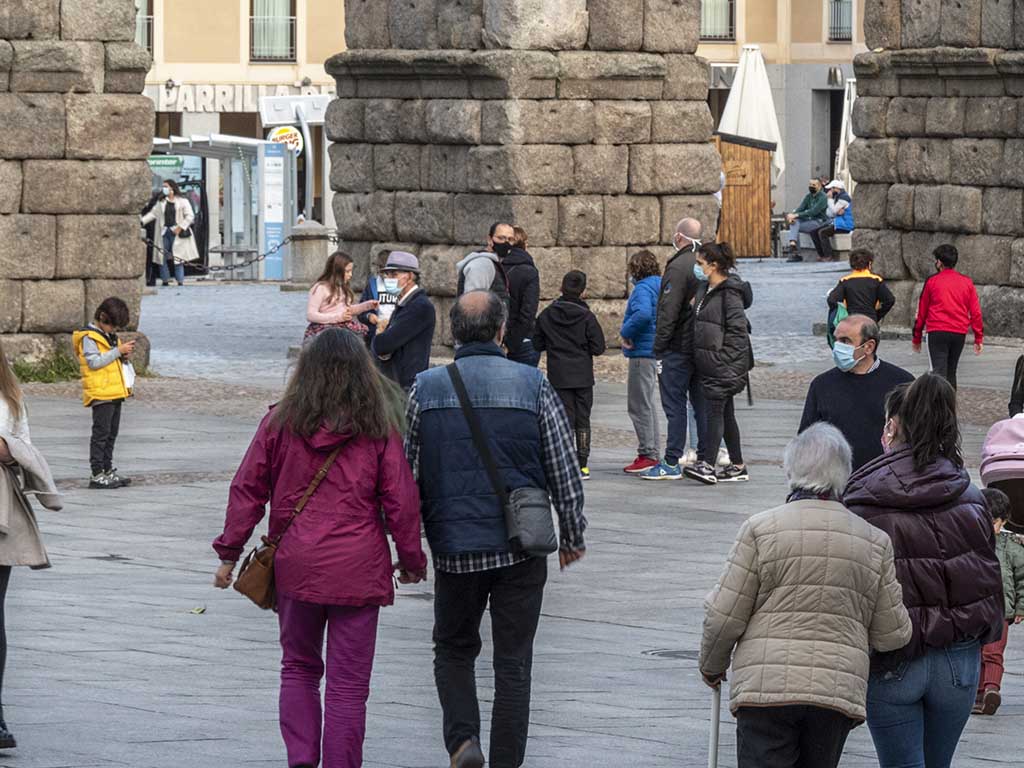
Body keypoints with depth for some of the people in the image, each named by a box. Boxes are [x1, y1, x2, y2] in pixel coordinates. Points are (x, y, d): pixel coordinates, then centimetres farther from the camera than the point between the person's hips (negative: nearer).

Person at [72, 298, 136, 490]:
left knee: (112, 433, 13)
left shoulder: (109, 336, 18)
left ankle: (108, 471, 20)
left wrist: (123, 356, 4)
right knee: (101, 433, -9)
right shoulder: (89, 337, -11)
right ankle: (97, 475, -9)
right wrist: (118, 351, -21)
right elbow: (94, 362, -22)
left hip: (115, 393, 9)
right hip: (100, 393, -9)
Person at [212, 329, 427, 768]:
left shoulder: (280, 422, 0)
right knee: (348, 683, 5)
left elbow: (247, 490, 2)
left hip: (295, 566, 2)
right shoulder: (379, 428, -4)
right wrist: (412, 560, 9)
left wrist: (230, 553, 10)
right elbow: (400, 501, -3)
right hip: (358, 568, -2)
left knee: (299, 668, 17)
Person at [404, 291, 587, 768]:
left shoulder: (425, 389, -2)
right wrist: (572, 536, 12)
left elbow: (410, 475, 4)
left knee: (453, 650, 17)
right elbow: (565, 473, -1)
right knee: (512, 662, 8)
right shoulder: (534, 386, -5)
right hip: (522, 548, -1)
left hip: (454, 546, 1)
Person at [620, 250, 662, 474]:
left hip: (642, 353, -10)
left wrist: (626, 333, -17)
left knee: (639, 405, -5)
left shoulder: (643, 289, -15)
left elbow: (642, 314, -32)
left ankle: (648, 454, -5)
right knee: (646, 404, 18)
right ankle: (652, 453, 22)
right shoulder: (662, 287, 13)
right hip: (657, 352, 10)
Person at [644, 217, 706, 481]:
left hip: (678, 348, -8)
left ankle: (671, 463, -5)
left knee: (675, 405, -5)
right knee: (701, 402, 12)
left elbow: (668, 312, -18)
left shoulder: (678, 267, -15)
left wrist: (659, 347, -13)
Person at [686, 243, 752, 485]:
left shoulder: (730, 293, -13)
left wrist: (724, 358, -19)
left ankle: (706, 465, -17)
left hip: (724, 363, -10)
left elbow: (738, 329, -17)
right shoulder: (704, 290, 15)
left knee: (714, 411, -13)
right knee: (725, 413, 12)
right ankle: (738, 467, 17)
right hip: (707, 362, 10)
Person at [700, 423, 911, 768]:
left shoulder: (760, 529, -4)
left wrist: (711, 666, 17)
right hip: (840, 689, 3)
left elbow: (723, 617, -2)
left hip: (765, 688, -3)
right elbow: (892, 634, 8)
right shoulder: (874, 542, 6)